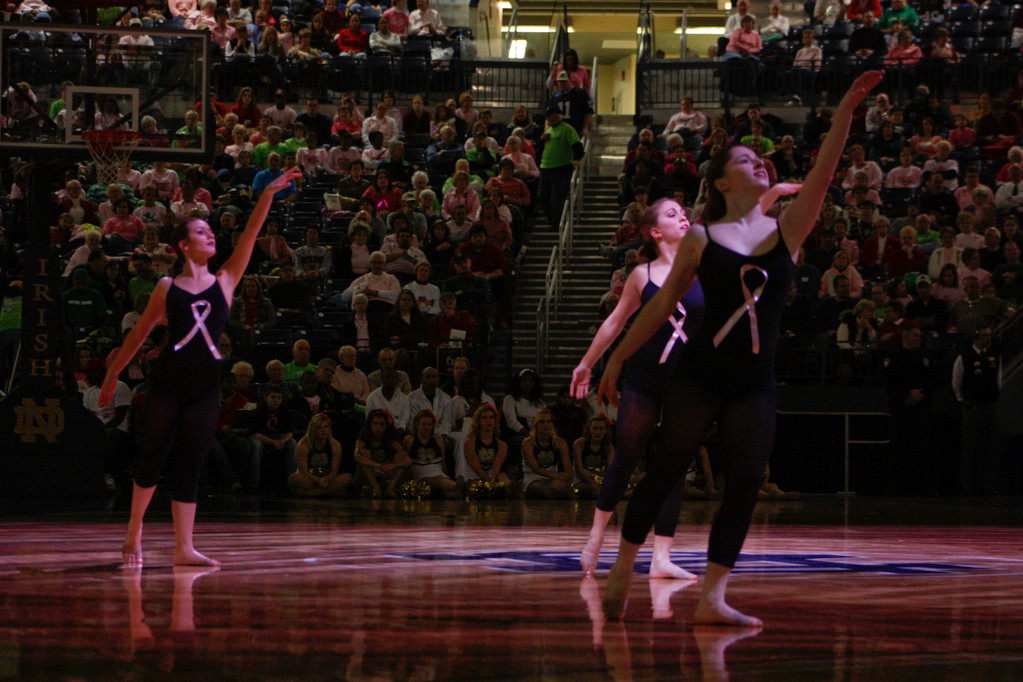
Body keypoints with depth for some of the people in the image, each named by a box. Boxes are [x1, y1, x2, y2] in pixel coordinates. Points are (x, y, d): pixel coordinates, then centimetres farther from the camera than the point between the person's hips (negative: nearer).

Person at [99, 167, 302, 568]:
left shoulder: (225, 280, 9)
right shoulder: (167, 288, 4)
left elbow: (250, 235, -1)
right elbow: (139, 334, 12)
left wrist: (268, 195, -11)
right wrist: (112, 374, 15)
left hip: (206, 386, 2)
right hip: (167, 380, -2)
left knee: (190, 467, 0)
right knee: (153, 456, 5)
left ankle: (184, 548, -2)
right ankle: (134, 529, 25)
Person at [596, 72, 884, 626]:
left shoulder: (787, 230, 6)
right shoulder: (701, 239, 2)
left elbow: (823, 171, -5)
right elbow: (663, 304, 8)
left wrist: (847, 109, -16)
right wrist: (617, 359, 9)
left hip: (755, 383, 3)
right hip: (700, 375, -2)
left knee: (744, 486, -3)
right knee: (665, 470, 1)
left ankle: (712, 598, -2)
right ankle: (623, 568, 17)